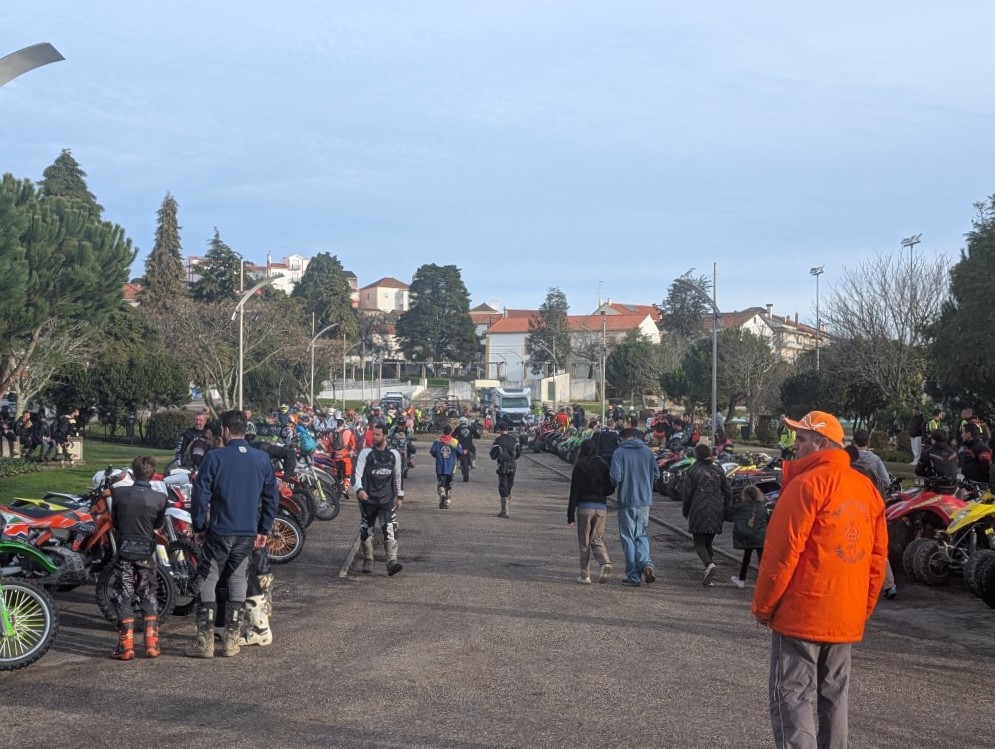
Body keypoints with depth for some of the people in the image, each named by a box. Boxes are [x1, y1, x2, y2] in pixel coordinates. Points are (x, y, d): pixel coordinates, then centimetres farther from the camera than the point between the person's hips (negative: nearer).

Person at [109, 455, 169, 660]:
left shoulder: (119, 493, -7)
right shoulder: (160, 498, -9)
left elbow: (114, 522, 5)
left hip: (124, 551, 0)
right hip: (146, 553, 0)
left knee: (124, 598, 6)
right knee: (149, 597, 11)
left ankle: (126, 646, 2)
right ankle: (152, 645, 8)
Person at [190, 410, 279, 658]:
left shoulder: (214, 457, -9)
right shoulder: (262, 459, 4)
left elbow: (200, 495, -8)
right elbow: (271, 498, 8)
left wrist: (198, 527, 3)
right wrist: (264, 530, 15)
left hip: (219, 531, -4)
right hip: (248, 533, 4)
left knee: (207, 581, 5)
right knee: (238, 581, 12)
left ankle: (205, 642, 2)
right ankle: (232, 641, 12)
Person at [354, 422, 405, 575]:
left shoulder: (394, 454, 6)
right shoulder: (366, 453, -2)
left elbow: (397, 476, 16)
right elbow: (358, 473, -9)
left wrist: (400, 496, 16)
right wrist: (359, 489, -27)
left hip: (387, 499, 0)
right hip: (368, 499, 0)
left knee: (389, 530, -14)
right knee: (366, 532, 8)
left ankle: (392, 563, -22)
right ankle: (368, 561, 25)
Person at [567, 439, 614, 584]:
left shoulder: (579, 467, -5)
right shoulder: (603, 466, 5)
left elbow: (574, 491, -7)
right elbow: (611, 489, 5)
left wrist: (570, 514, -4)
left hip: (584, 507, -3)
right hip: (601, 507, 3)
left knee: (584, 542, 6)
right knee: (597, 540, 13)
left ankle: (585, 576, 7)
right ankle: (605, 563, -14)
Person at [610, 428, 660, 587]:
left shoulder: (619, 453, -9)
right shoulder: (648, 451, 5)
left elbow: (616, 477, -17)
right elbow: (656, 474, 7)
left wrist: (615, 486, 4)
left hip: (627, 501, -4)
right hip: (645, 500, 4)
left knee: (628, 537, 4)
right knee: (641, 534, 17)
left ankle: (633, 576, 5)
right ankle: (646, 564, -6)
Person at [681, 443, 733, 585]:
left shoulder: (693, 470, -3)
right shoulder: (718, 470, 9)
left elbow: (686, 494, -4)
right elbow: (728, 493, 9)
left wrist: (686, 511, 10)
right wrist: (725, 511, 19)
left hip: (698, 511, -4)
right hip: (716, 513, 4)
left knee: (699, 544, 0)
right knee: (708, 543, 16)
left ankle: (709, 564, -27)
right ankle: (710, 568, 6)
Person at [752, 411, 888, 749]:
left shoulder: (808, 483, -14)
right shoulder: (867, 487, 9)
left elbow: (781, 553, -15)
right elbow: (878, 557, 12)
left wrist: (763, 606, -6)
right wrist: (864, 607, 19)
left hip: (801, 613, -7)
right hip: (847, 616, 7)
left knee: (792, 697, -4)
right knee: (834, 696, 15)